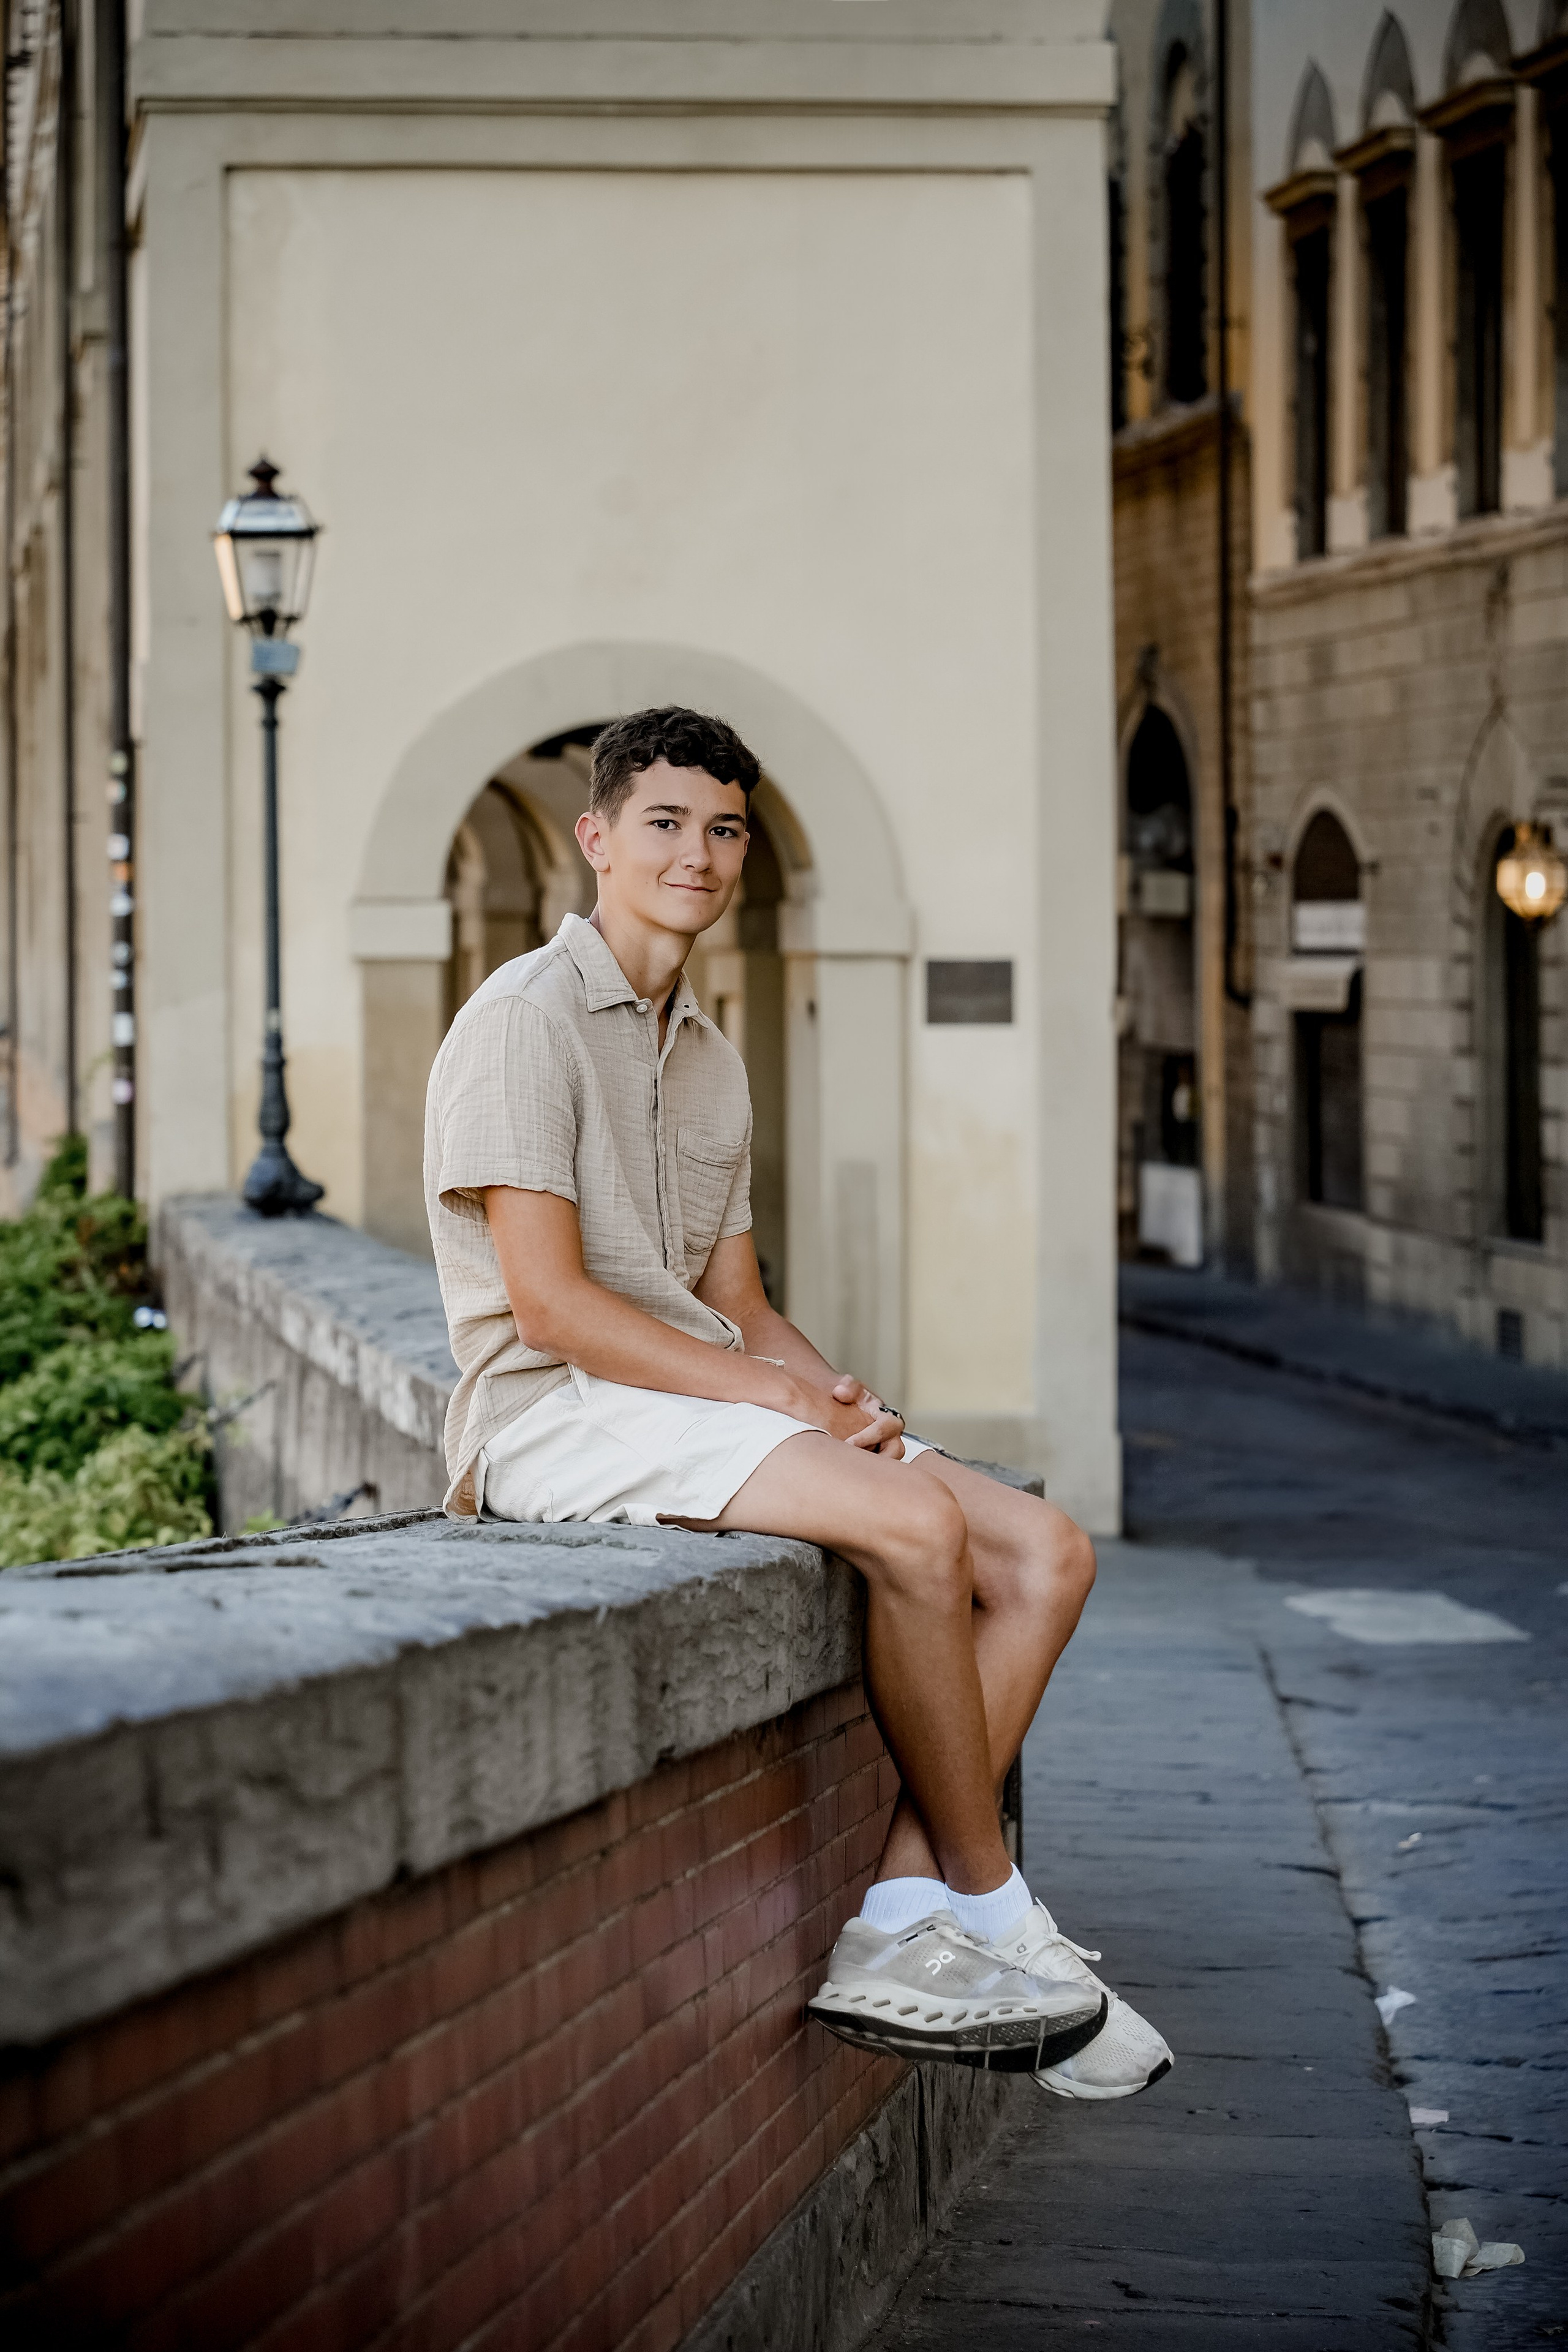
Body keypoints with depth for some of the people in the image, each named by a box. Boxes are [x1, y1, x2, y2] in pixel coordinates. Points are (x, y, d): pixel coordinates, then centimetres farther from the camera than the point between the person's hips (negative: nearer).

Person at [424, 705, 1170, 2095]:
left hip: (708, 1399, 9)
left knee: (1047, 1554, -7)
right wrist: (775, 1394, -17)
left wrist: (835, 1389, -2)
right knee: (916, 1524, -29)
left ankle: (893, 1938, -15)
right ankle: (989, 1917, -13)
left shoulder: (711, 1059, 20)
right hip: (558, 1415, -9)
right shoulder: (527, 1018, -7)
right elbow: (547, 1304, -15)